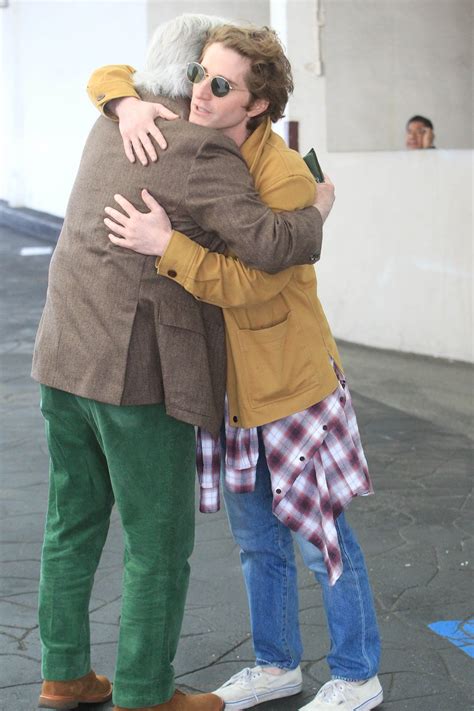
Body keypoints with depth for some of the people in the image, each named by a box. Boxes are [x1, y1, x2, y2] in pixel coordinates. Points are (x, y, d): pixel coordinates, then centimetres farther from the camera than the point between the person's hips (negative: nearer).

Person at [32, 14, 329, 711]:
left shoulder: (119, 120, 11)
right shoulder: (206, 156, -14)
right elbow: (269, 245, -24)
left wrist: (233, 113, 13)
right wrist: (316, 213, -4)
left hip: (67, 356, 8)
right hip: (143, 371, -8)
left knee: (75, 521, 17)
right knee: (160, 540, 5)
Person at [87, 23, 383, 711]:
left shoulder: (284, 178, -23)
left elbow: (251, 282, -27)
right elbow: (108, 78, 6)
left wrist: (168, 247, -37)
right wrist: (129, 104, -16)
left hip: (292, 382, -7)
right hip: (232, 382, 7)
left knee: (321, 538, 7)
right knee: (258, 539, 19)